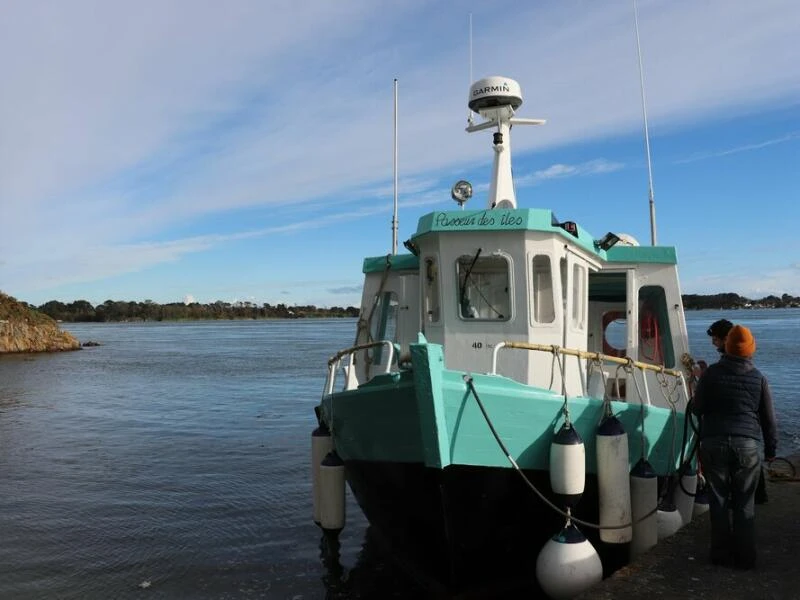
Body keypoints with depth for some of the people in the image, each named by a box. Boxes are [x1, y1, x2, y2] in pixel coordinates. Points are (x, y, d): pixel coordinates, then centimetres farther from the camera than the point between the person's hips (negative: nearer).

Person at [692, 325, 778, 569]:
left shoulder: (711, 373, -1)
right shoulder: (759, 378, 3)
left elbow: (697, 409, 3)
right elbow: (769, 418, 10)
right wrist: (771, 449, 20)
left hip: (713, 443, -1)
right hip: (747, 445, 1)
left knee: (719, 501, 8)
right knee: (744, 504, 9)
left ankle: (722, 553, 14)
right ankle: (745, 556, 13)